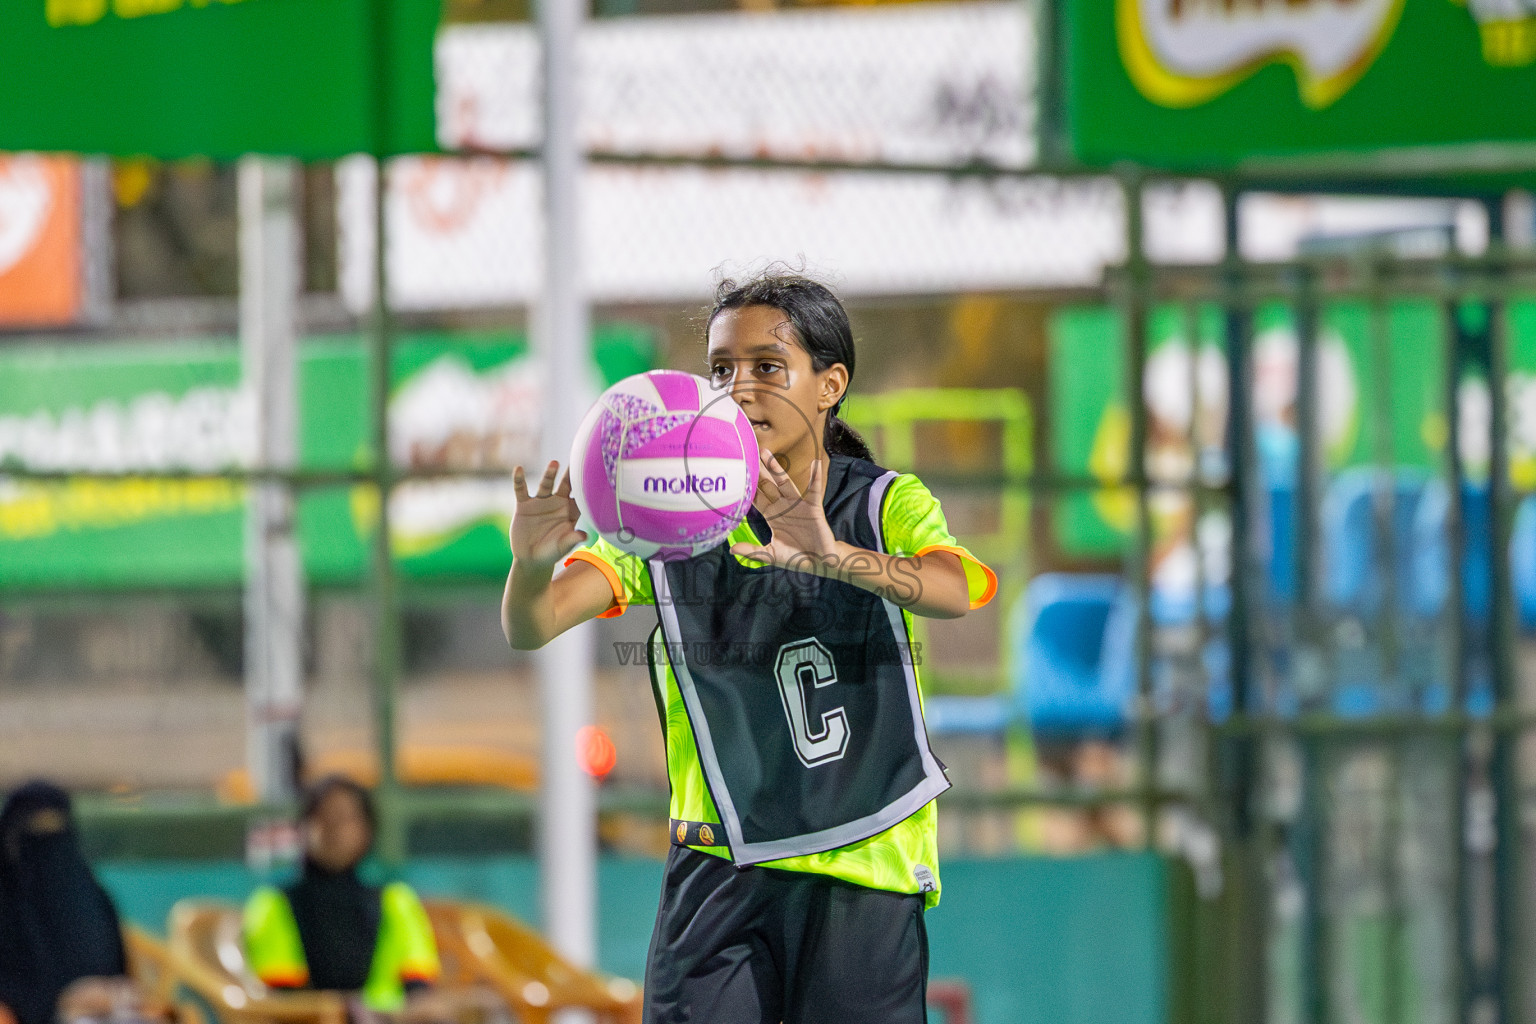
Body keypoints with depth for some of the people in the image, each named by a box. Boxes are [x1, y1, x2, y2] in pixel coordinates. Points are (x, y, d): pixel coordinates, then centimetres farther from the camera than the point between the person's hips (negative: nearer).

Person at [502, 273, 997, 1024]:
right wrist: (534, 564, -35)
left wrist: (833, 558, -42)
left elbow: (959, 589, -22)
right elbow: (530, 627, -10)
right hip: (719, 871, 1)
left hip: (867, 876, -1)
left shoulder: (887, 506, 0)